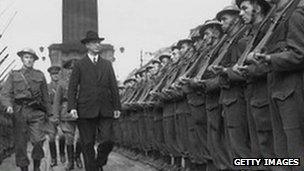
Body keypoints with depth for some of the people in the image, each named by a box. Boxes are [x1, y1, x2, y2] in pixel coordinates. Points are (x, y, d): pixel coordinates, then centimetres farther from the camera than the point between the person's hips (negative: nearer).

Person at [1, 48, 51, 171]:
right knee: (20, 143, 1)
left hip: (36, 111, 0)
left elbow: (45, 95, 17)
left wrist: (49, 113, 17)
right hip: (19, 111, 0)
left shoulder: (39, 75, 14)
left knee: (38, 141, -11)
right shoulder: (14, 75, 11)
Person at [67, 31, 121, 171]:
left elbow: (114, 86, 14)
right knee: (88, 144, 1)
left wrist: (117, 107, 7)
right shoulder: (79, 65, 7)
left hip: (105, 110, 2)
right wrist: (72, 107, -11)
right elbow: (72, 87, 2)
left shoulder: (107, 64, 16)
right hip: (86, 111, -2)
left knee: (108, 141, -6)